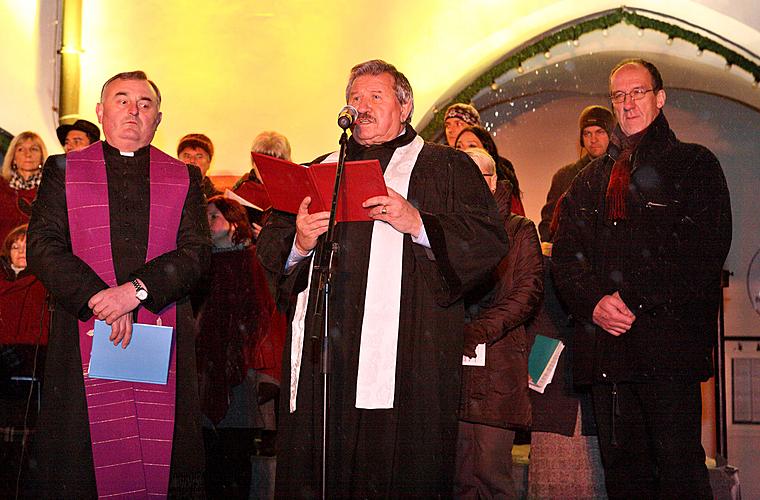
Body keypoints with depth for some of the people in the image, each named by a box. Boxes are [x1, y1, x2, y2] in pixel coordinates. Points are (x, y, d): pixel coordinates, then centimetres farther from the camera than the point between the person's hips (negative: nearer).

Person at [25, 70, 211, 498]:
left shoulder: (184, 178, 13)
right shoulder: (64, 171, 12)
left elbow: (198, 252, 2)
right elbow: (42, 246, 1)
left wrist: (138, 290, -14)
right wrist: (99, 299, -12)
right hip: (84, 333, 0)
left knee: (165, 457, -2)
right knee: (81, 455, -2)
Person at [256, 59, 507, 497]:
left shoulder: (446, 166, 11)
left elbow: (490, 239, -2)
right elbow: (269, 245, 19)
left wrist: (417, 223, -15)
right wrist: (299, 242, -3)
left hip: (406, 352, -4)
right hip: (322, 351, 4)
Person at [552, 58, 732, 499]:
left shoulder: (694, 163, 7)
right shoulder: (591, 178, 22)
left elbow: (705, 248, -7)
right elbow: (565, 252, 13)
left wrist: (632, 299, -13)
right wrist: (592, 303, -7)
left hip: (668, 337, -4)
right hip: (604, 341, 5)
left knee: (678, 462, -7)